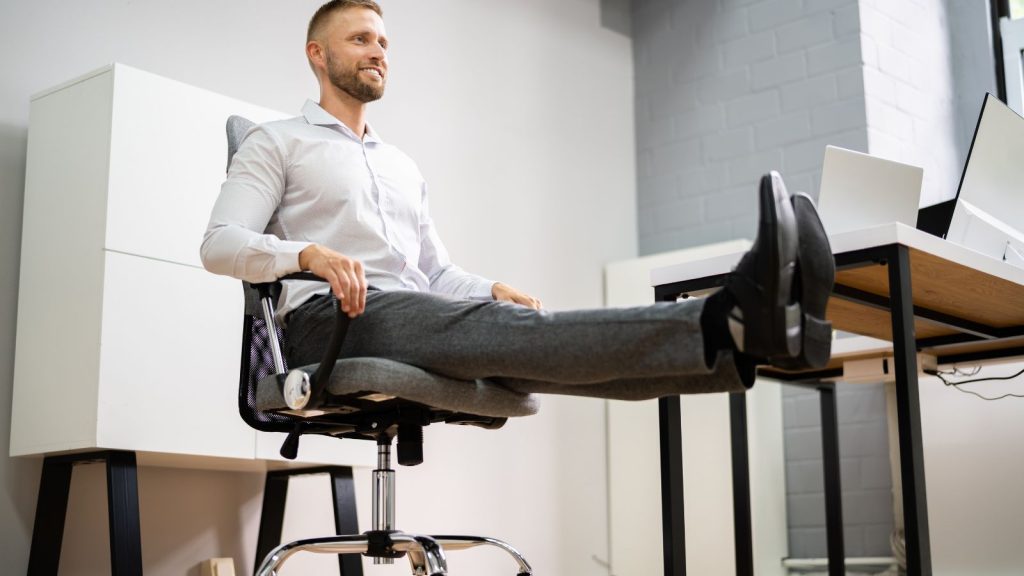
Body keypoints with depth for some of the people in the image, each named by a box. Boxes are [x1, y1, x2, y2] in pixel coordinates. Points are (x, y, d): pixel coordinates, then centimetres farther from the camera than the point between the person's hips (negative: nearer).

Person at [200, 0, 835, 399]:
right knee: (496, 328, -33)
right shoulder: (277, 143, 12)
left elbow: (438, 270, 27)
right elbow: (221, 244, -3)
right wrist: (311, 254, -23)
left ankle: (742, 340, -49)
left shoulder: (403, 167, 31)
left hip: (414, 318, 6)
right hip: (332, 321, -6)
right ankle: (723, 322, -55)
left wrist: (492, 289, 3)